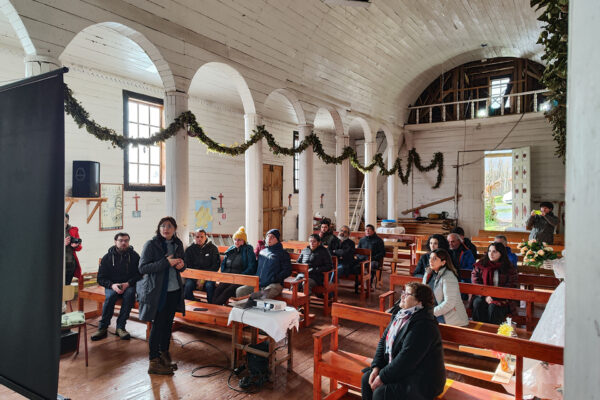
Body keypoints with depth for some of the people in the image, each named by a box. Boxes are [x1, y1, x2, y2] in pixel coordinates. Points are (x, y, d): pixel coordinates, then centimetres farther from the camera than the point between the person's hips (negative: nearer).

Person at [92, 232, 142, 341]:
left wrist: (128, 283, -18)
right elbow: (100, 278, 4)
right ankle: (103, 328, -20)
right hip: (112, 285, 1)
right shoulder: (107, 257, 4)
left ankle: (120, 327, -24)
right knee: (110, 296, -31)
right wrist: (112, 285, -16)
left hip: (129, 285, -1)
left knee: (130, 294, -33)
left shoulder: (134, 256, 2)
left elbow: (139, 274, -1)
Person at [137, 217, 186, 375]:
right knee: (158, 325, -1)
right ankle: (154, 362, 9)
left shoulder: (178, 244, 7)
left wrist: (181, 265, -7)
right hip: (157, 292, -5)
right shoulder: (151, 244, -10)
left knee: (168, 323, 13)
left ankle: (164, 353, 28)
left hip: (174, 291, 5)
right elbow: (142, 267, -16)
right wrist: (166, 262, -24)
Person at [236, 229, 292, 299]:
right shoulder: (262, 252, 22)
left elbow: (287, 271, -1)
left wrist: (275, 279, -13)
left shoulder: (282, 254, 7)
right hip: (258, 284, 5)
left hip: (274, 284, -5)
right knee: (239, 291, -15)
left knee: (266, 295, -39)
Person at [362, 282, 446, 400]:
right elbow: (384, 340, 9)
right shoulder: (401, 314, 5)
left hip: (422, 382, -9)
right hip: (401, 370, 9)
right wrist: (376, 367, -3)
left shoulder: (423, 325, -25)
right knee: (367, 378, 1)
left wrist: (382, 377, -21)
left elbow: (406, 358, -28)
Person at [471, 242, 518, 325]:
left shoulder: (509, 268, -1)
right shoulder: (480, 265, 5)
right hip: (483, 296, 2)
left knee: (493, 307, -31)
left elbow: (510, 287, -3)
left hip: (501, 298, -2)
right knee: (478, 303, -28)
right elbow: (475, 281, 1)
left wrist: (494, 297, -14)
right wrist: (485, 296, -12)